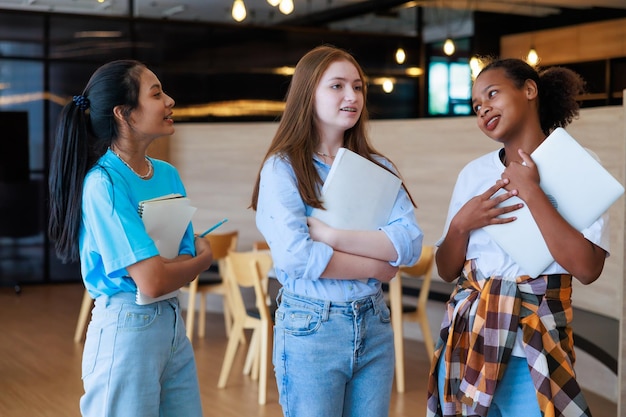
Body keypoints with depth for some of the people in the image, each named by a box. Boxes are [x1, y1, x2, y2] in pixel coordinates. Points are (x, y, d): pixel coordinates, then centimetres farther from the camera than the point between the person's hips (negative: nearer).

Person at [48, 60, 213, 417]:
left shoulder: (168, 174, 5)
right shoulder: (103, 183, -17)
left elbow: (189, 262, 7)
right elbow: (152, 282, -20)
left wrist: (167, 266, -14)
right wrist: (203, 258, -3)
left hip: (173, 320, 7)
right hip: (127, 329, -7)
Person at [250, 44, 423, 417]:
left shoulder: (378, 167, 6)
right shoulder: (283, 168, -6)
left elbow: (411, 243, -7)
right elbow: (295, 256, -19)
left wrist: (332, 235, -17)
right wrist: (377, 267, -11)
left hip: (374, 322, 4)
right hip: (310, 327, -4)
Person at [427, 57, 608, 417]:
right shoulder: (473, 174, 6)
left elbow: (587, 269, -19)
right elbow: (447, 271, 9)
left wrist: (531, 191, -16)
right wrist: (461, 224, -10)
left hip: (533, 348, -4)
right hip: (467, 337, 4)